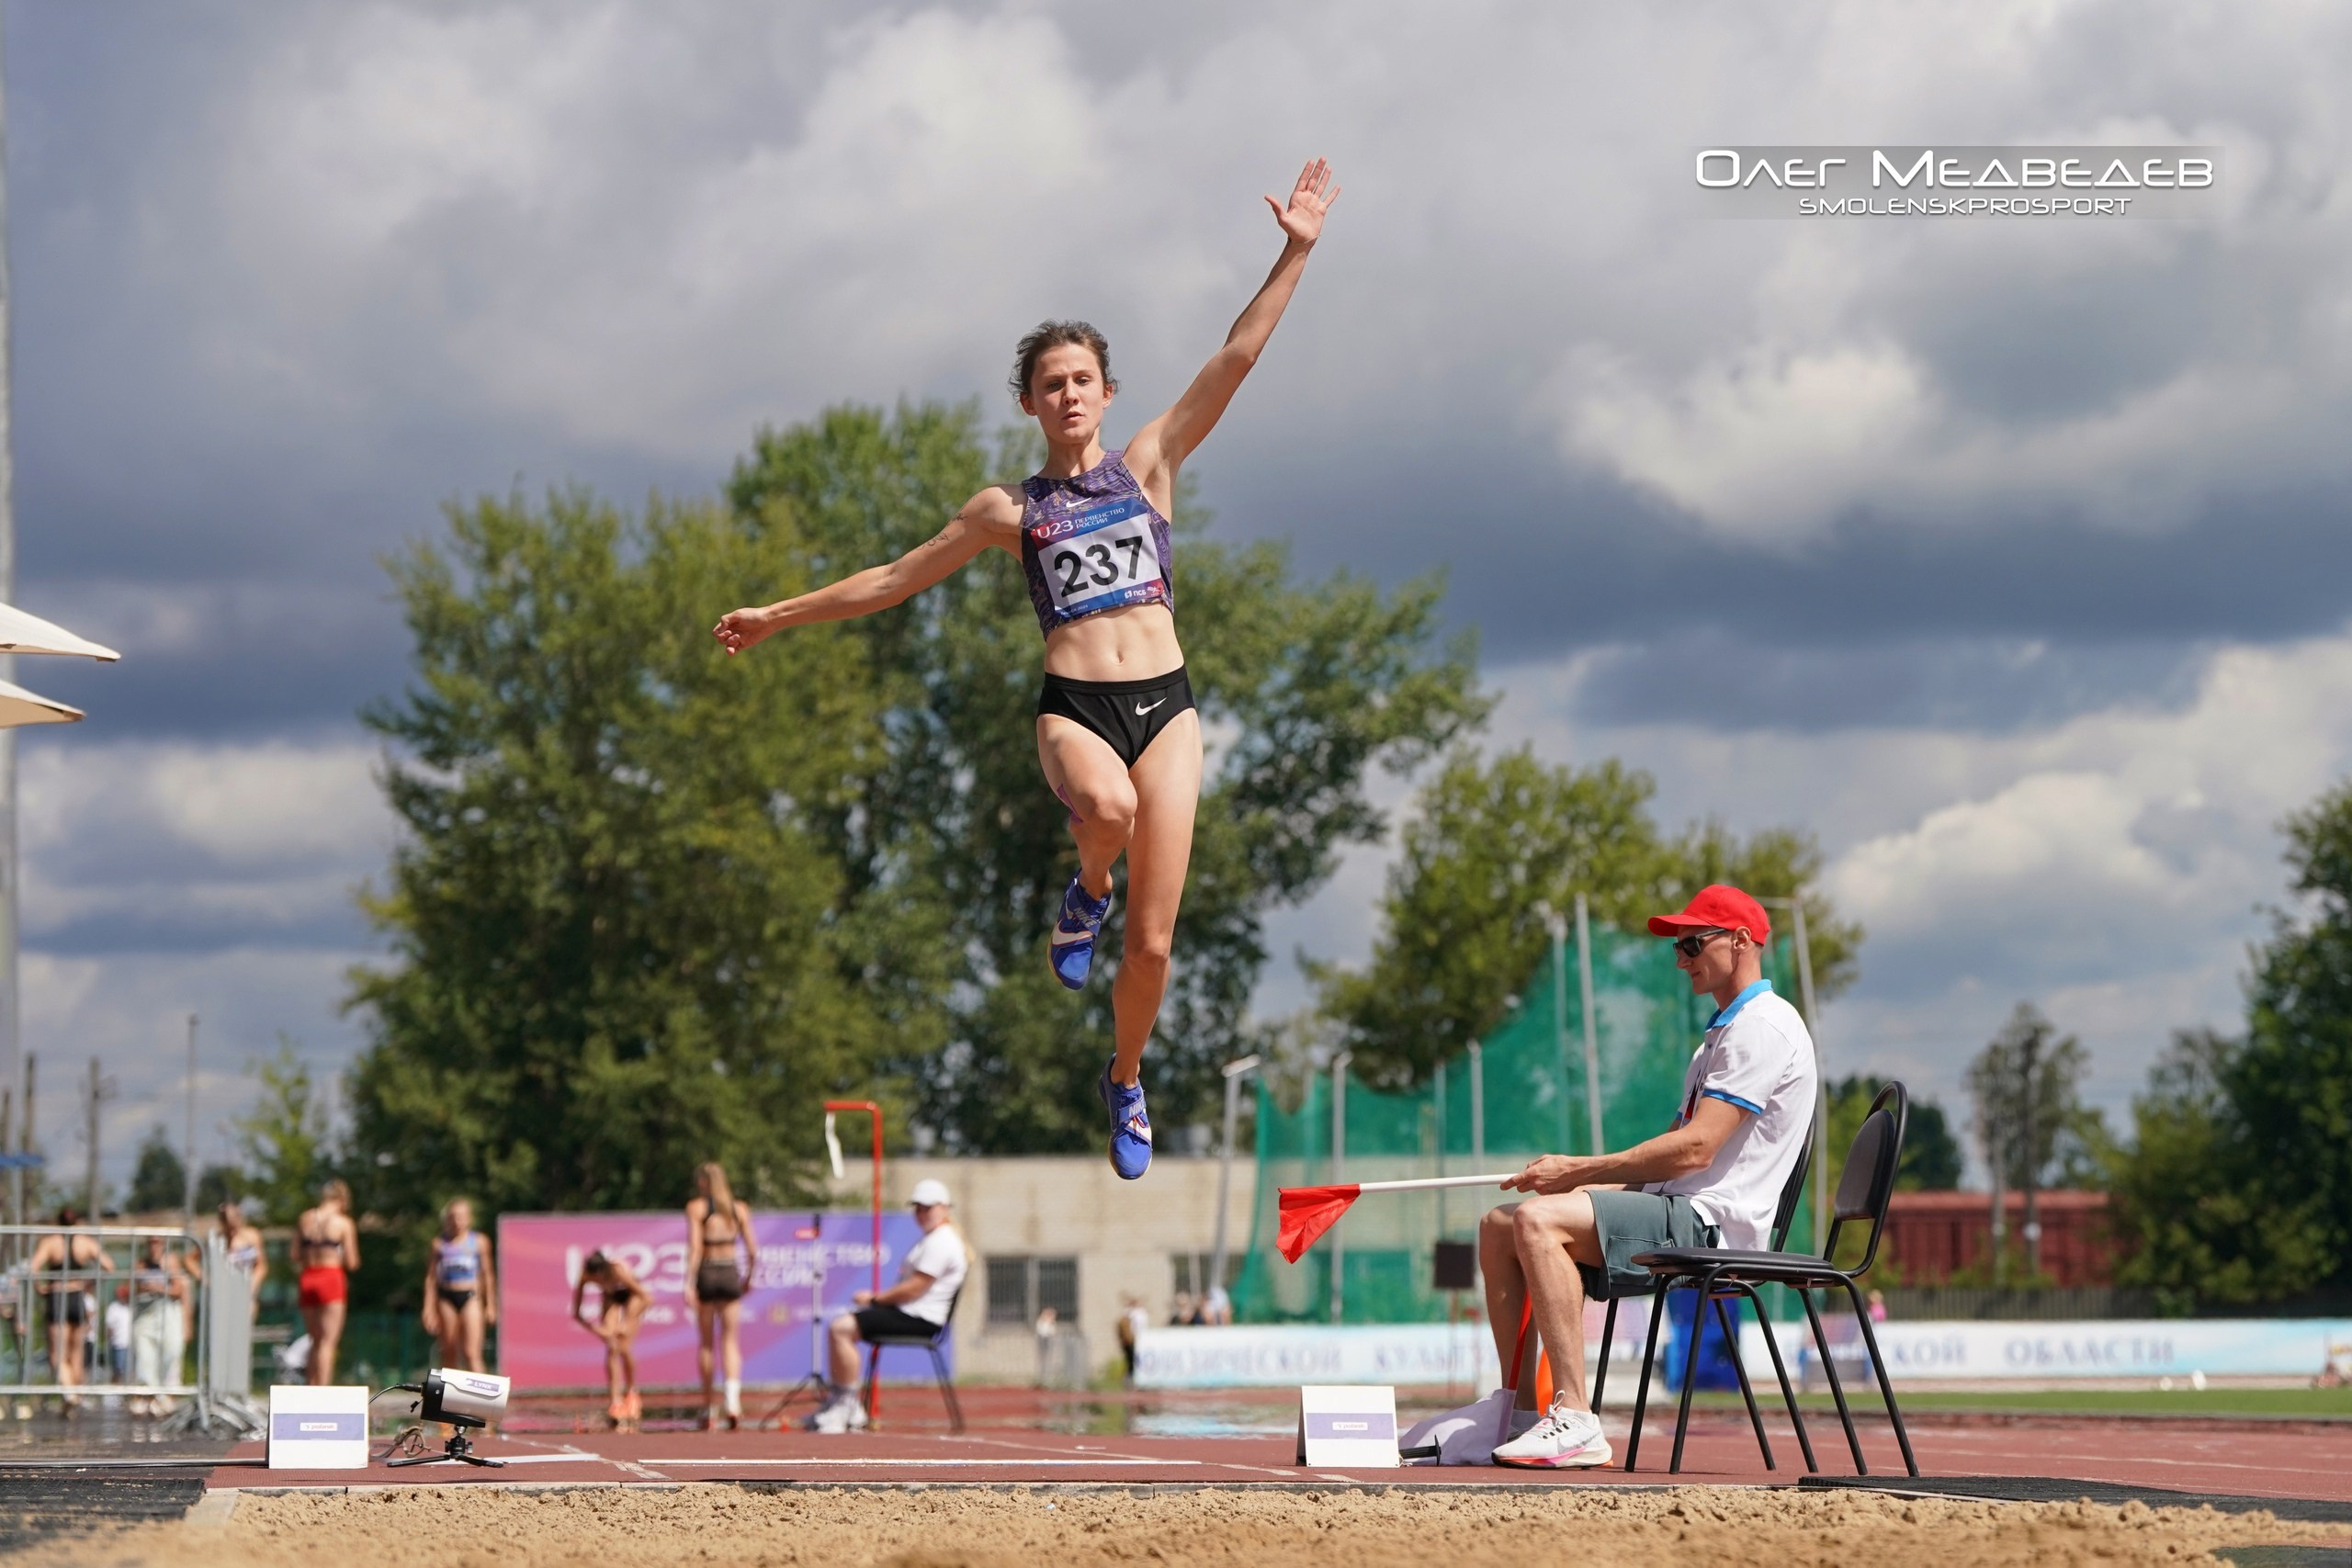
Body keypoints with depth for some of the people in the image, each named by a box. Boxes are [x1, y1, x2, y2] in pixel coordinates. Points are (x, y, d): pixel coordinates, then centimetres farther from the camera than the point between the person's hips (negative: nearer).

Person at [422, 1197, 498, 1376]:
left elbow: (488, 1275, 8)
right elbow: (431, 1277, 9)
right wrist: (429, 1308, 4)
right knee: (448, 1354, 6)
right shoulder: (438, 1244, 7)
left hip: (471, 1296, -2)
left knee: (471, 1353, -12)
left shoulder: (479, 1242, 5)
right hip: (446, 1298, 2)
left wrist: (490, 1305, 4)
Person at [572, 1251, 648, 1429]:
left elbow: (645, 1298, -27)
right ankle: (615, 1401, -15)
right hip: (611, 1296, 3)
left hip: (631, 1295, -3)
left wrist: (628, 1324, -28)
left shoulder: (619, 1271, -38)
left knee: (624, 1348, -12)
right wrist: (596, 1330, -24)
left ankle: (631, 1393, 11)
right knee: (611, 1349, -13)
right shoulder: (585, 1276, -29)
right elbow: (576, 1314, -14)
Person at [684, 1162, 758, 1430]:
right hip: (731, 1273, 2)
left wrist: (689, 1284, -13)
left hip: (706, 1272, -2)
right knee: (730, 1341, 3)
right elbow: (752, 1251, 5)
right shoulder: (740, 1209, 6)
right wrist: (749, 1277, 21)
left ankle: (707, 1408, 14)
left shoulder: (696, 1207, -3)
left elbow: (694, 1248, -11)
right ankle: (733, 1400, -19)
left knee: (705, 1342, 10)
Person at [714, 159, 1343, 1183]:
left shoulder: (1148, 463, 12)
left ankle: (1126, 1079, 24)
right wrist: (780, 616, 22)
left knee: (1153, 937, -2)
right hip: (1073, 706, -1)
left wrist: (1295, 254, -2)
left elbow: (1234, 361, 5)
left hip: (1164, 703, 1)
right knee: (1106, 805, -40)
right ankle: (1085, 891, -5)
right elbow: (896, 578, 21)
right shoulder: (1011, 511, 12)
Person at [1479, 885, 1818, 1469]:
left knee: (1539, 1219, -28)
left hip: (1712, 1223, -11)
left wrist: (1580, 1170, -15)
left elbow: (1695, 1149, -20)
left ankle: (1575, 1420, -33)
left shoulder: (1762, 1027, -11)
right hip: (1676, 1211, 11)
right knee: (1498, 1227, 8)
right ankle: (1518, 1411, 5)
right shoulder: (1723, 1030, 24)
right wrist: (1581, 1179, 6)